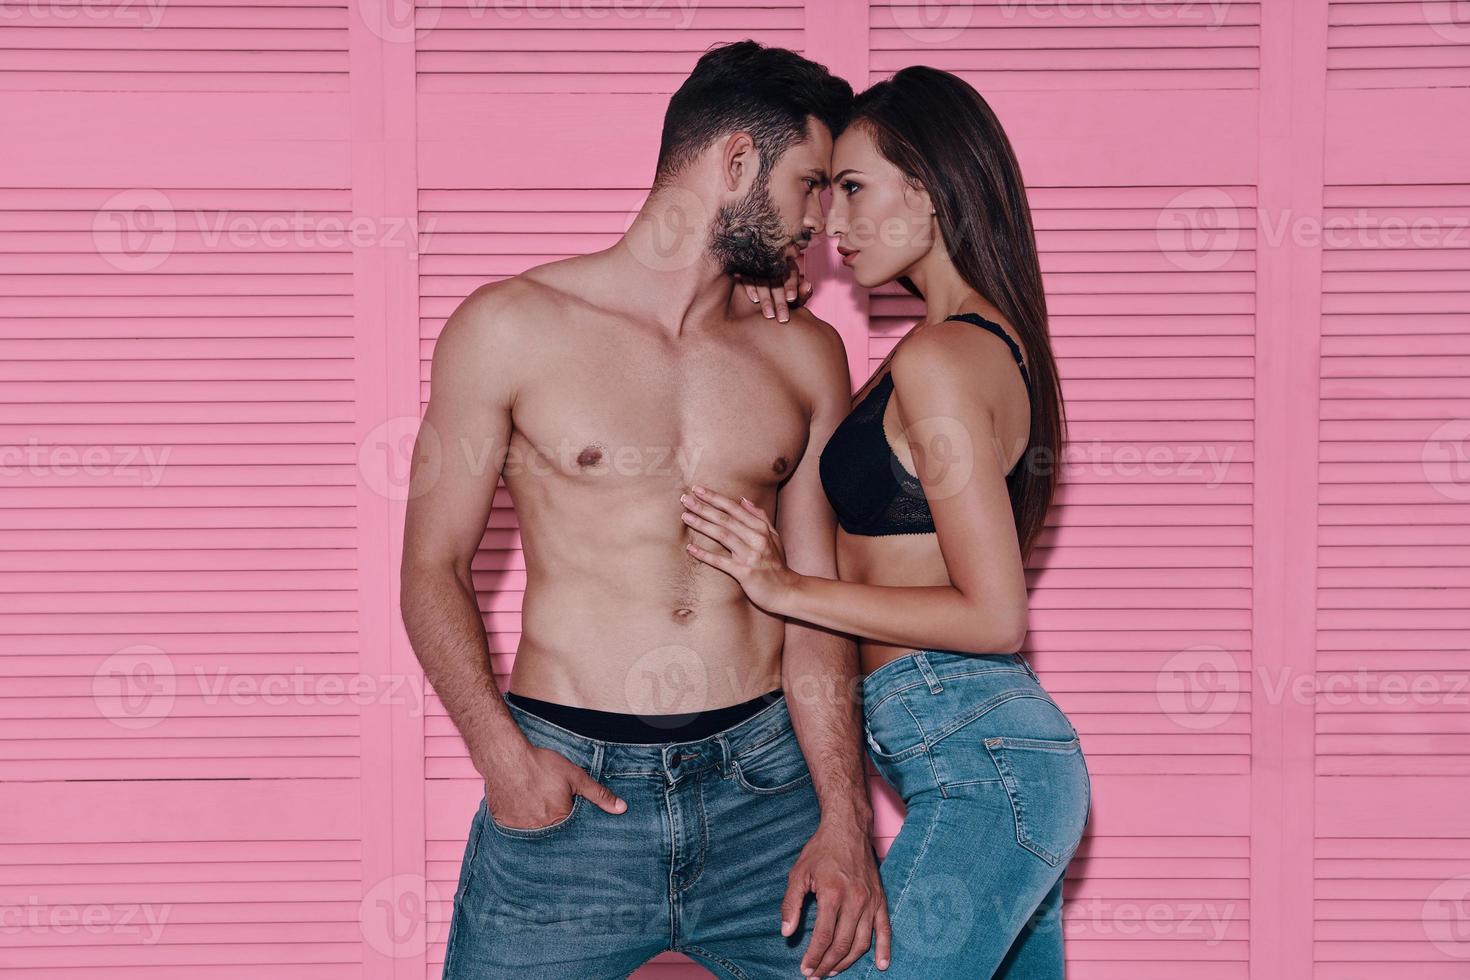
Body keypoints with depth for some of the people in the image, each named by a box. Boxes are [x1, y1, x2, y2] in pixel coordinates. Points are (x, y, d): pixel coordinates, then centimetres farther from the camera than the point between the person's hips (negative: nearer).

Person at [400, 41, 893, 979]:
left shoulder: (806, 356, 10)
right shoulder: (511, 328, 0)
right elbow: (435, 565, 1)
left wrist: (843, 819, -2)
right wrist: (503, 752, -13)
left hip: (764, 789, 3)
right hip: (567, 790, -2)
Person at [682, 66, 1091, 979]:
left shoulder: (936, 358, -14)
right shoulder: (996, 342, 15)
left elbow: (994, 615, -17)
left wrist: (791, 587, -13)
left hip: (976, 764, -10)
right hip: (1020, 751, 10)